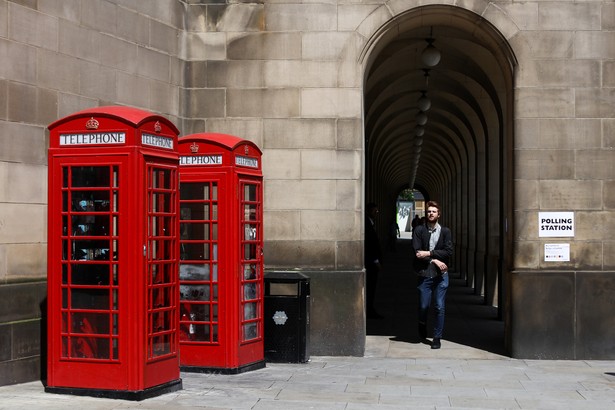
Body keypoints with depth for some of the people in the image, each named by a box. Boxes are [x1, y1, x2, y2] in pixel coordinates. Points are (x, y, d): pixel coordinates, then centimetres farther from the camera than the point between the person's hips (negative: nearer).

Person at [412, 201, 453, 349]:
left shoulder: (445, 231, 5)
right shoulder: (419, 230, 3)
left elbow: (449, 252, -7)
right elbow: (417, 251, -7)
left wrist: (429, 253, -13)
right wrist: (435, 260, -12)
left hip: (441, 275, 0)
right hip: (424, 274, 0)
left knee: (440, 307, 0)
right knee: (423, 306, 5)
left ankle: (437, 337, 10)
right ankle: (422, 326, 36)